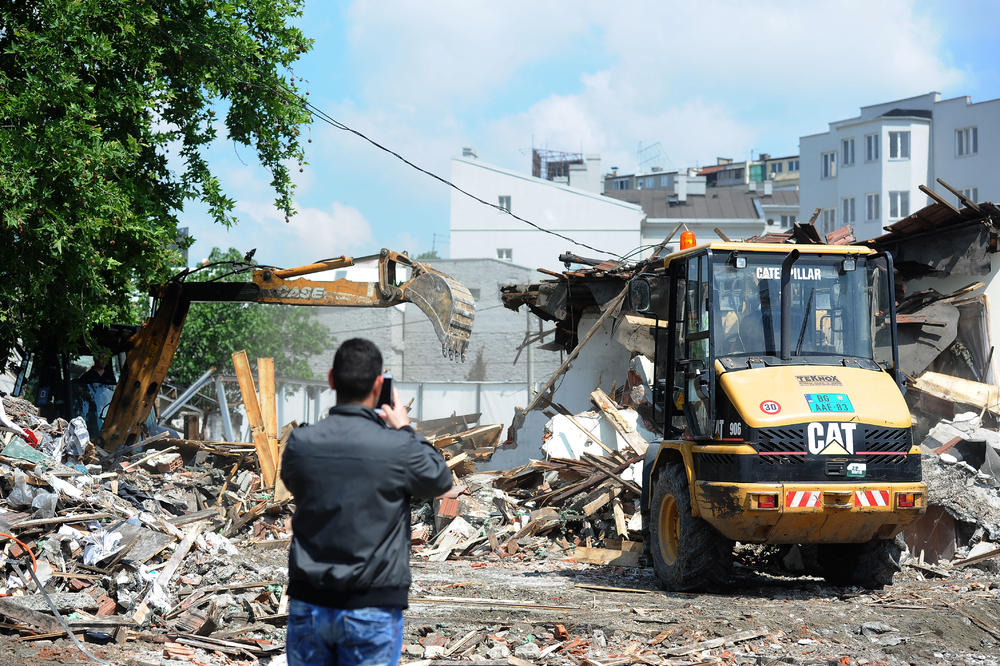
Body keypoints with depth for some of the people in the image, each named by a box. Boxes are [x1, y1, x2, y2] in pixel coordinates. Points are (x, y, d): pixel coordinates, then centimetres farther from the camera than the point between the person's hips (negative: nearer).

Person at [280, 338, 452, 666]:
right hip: (372, 610, -3)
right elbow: (441, 480, 6)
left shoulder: (300, 443, -5)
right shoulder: (398, 448, -14)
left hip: (308, 605, 3)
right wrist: (405, 430, 17)